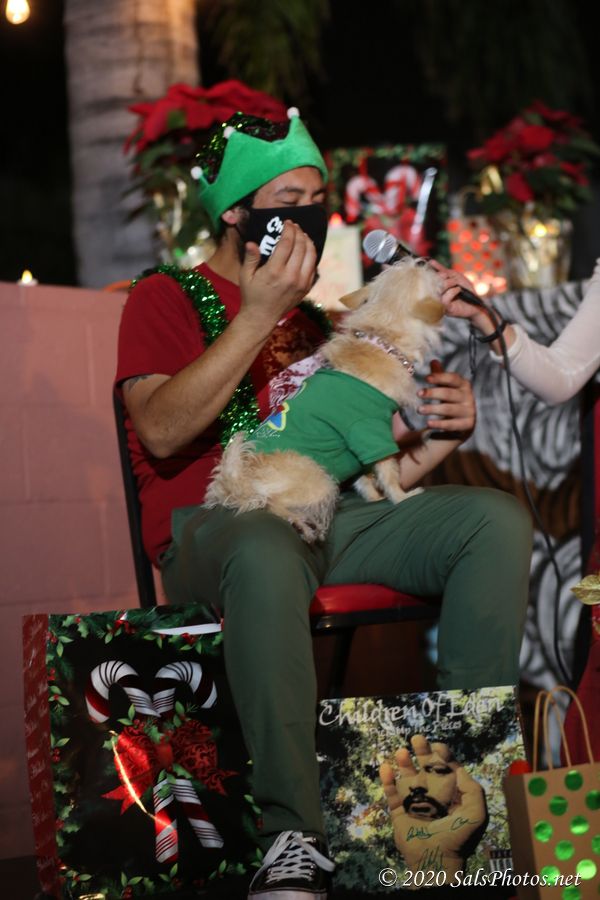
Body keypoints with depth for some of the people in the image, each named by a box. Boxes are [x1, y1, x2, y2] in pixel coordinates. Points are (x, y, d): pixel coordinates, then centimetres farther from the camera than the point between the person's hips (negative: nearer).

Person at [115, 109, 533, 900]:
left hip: (328, 517, 6)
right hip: (213, 527, -6)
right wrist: (258, 317, -13)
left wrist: (445, 435, 4)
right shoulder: (168, 298, 8)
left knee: (498, 518, -15)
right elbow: (160, 431, -12)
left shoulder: (314, 321, 26)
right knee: (269, 552, -42)